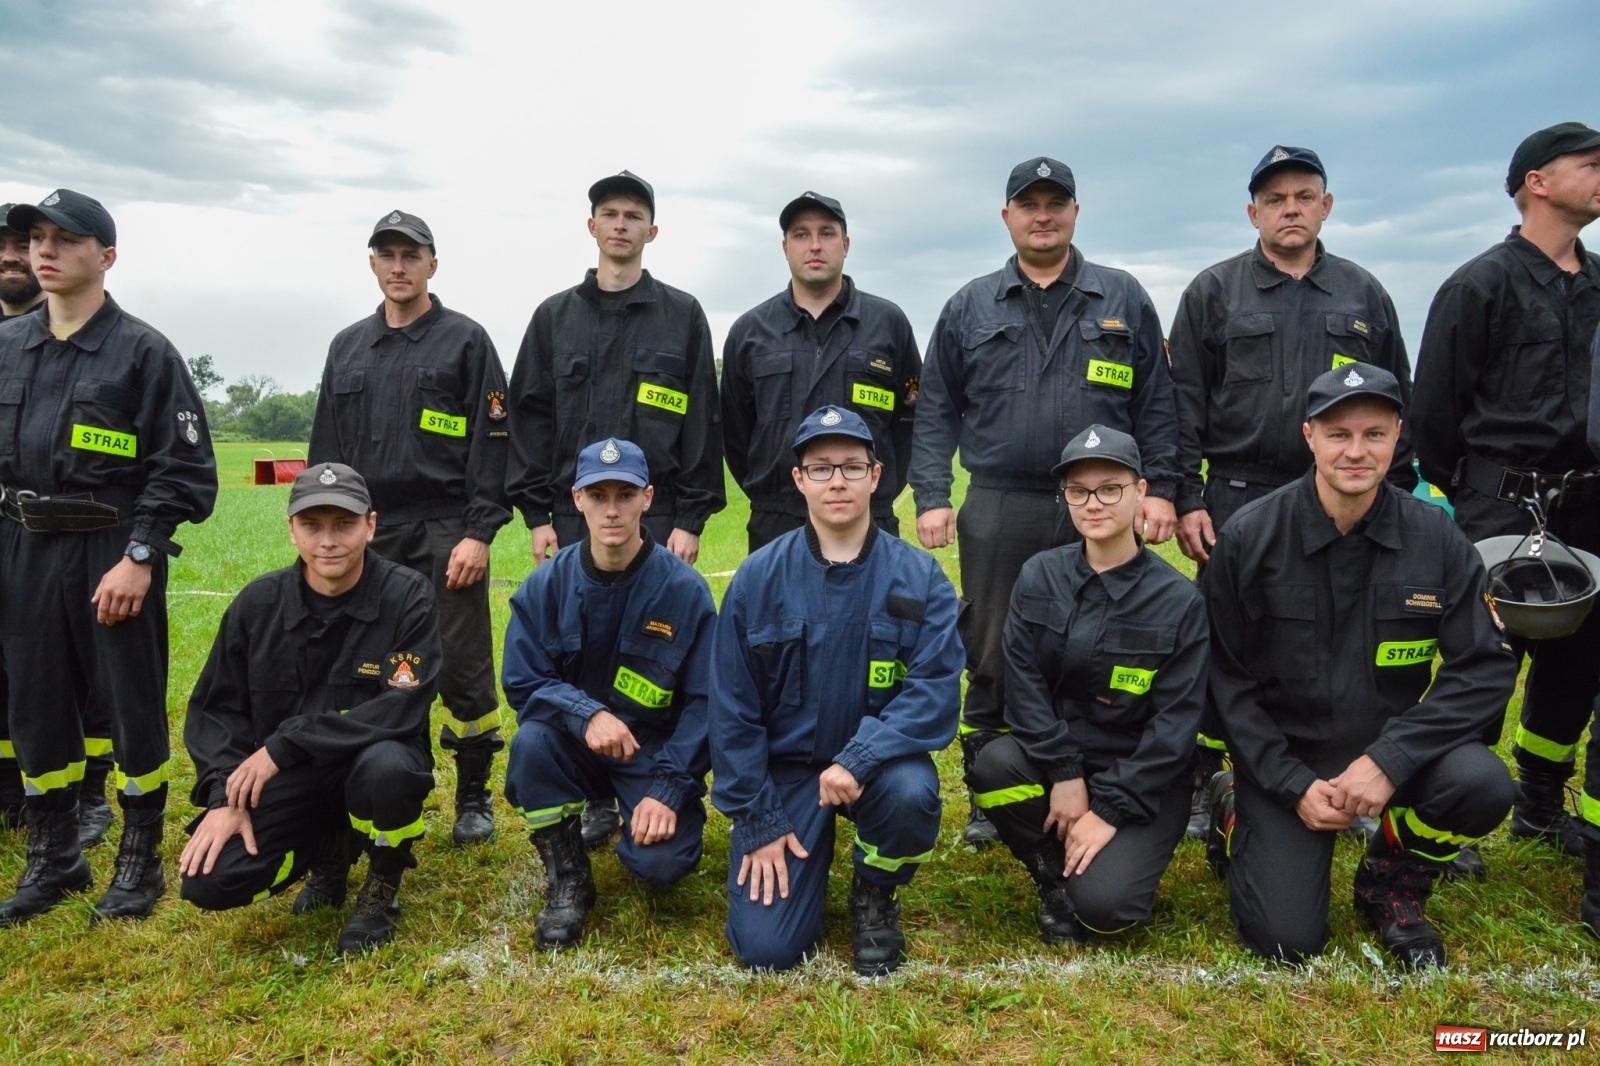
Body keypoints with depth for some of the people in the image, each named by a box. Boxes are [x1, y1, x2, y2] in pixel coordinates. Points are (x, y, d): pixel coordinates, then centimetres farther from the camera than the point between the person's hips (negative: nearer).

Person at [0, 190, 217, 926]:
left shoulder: (144, 352, -6)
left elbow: (185, 470, -10)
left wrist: (140, 558, -16)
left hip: (113, 555, -5)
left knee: (132, 708, 3)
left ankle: (140, 863, 19)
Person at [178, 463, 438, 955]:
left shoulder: (408, 596, -14)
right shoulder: (259, 602, -3)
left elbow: (402, 708, -23)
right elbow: (214, 708, 4)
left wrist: (284, 745, -24)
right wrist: (223, 796, -12)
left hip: (366, 762, -3)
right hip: (282, 781, 3)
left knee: (386, 764, -37)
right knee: (209, 882, -17)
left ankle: (382, 884, -3)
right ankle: (328, 854, 17)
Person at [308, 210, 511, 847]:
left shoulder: (466, 341, 0)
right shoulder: (347, 348, 15)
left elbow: (494, 443, -6)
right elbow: (326, 449, 17)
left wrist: (478, 534, -13)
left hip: (446, 536, -4)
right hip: (369, 537, 5)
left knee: (462, 669, 1)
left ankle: (474, 795, 16)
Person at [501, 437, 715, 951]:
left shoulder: (684, 589, -13)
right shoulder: (547, 584, -7)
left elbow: (703, 702, -11)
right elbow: (522, 681, -7)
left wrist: (668, 790, -19)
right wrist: (588, 714, -27)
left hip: (656, 751, -2)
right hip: (573, 743, 2)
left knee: (663, 862, -23)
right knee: (531, 742, -30)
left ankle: (644, 819, 16)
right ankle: (567, 877, -6)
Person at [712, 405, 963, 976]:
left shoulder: (919, 576, -7)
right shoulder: (758, 578, -6)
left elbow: (936, 689, -15)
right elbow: (732, 708, -3)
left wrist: (860, 758, -29)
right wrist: (758, 821, -5)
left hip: (878, 761, 0)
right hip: (785, 766, 0)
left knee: (911, 794, -35)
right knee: (766, 946, -12)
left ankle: (875, 895, 0)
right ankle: (810, 854, 22)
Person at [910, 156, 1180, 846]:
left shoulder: (1122, 300, 10)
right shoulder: (970, 308, 11)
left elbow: (1157, 404, 8)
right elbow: (935, 410, 9)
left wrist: (1160, 489, -1)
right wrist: (930, 497, -1)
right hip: (997, 514, 0)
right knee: (991, 659, 6)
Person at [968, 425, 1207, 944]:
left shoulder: (1179, 600, -10)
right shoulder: (1039, 576, -3)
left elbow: (1175, 722, -12)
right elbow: (1023, 683, -8)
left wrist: (1109, 810, -17)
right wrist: (1064, 773, -18)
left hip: (1142, 779, -3)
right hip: (1052, 754, 3)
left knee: (1101, 904, -24)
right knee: (992, 766, -30)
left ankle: (1122, 857, 14)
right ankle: (1054, 876, -1)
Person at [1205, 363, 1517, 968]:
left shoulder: (1435, 537, -7)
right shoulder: (1249, 537, -12)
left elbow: (1487, 667, -9)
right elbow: (1225, 677, -8)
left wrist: (1390, 758, -22)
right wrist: (1294, 785, -15)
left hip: (1388, 746, 3)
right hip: (1283, 755, -2)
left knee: (1481, 785, -29)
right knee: (1285, 940, -12)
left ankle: (1392, 886, 5)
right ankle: (1236, 812, 21)